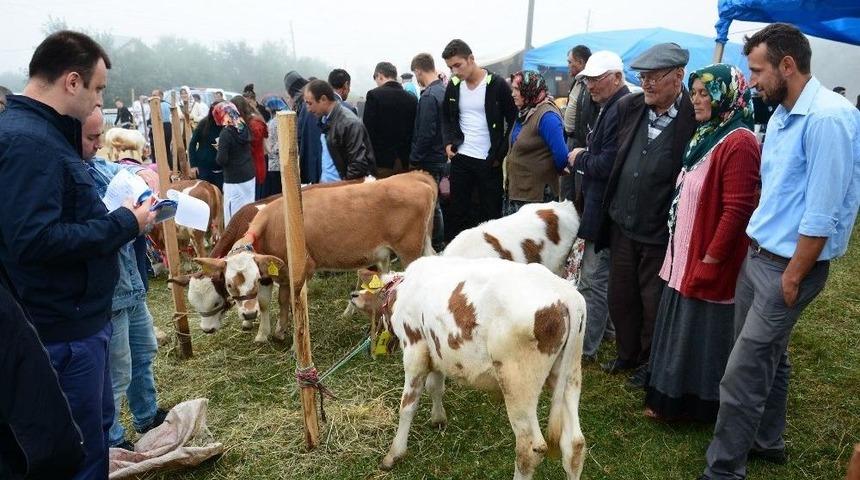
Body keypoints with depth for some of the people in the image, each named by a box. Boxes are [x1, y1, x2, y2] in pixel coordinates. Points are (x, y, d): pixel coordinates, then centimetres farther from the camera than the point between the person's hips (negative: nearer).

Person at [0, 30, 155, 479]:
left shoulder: (40, 131, 11)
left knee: (97, 424, 25)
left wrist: (118, 215, 3)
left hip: (76, 316, 10)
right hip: (63, 326, -10)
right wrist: (124, 224, -21)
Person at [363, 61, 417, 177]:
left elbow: (368, 129, -10)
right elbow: (414, 130, 7)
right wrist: (411, 161, 13)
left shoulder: (374, 95, -6)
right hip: (405, 162, 4)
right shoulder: (411, 99, 5)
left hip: (382, 161, -4)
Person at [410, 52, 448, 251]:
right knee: (434, 204, 18)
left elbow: (425, 134, -22)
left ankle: (434, 246, 7)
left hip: (428, 161, -9)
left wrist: (413, 160, -14)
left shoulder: (428, 96, -18)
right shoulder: (444, 91, 9)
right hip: (441, 158, 9)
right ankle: (439, 245, 28)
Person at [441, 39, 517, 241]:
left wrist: (501, 153, -10)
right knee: (457, 212, 8)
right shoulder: (453, 86, 5)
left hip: (489, 161, -4)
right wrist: (448, 142, 1)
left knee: (491, 213, 5)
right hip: (461, 158, 4)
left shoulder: (497, 84, -8)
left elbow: (514, 119, -5)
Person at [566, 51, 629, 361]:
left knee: (593, 280, -4)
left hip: (605, 211, -11)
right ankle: (604, 329, 36)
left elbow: (607, 164, -24)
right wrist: (583, 156, 1)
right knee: (606, 276, 21)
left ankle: (584, 347, 4)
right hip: (604, 207, 11)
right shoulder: (609, 107, 13)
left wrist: (579, 158, -8)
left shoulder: (620, 110, -19)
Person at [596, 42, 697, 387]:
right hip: (622, 225, 6)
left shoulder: (694, 119, -16)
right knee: (619, 297, 18)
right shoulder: (628, 107, 0)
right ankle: (627, 354, 39)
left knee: (654, 304, 11)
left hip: (660, 233, -5)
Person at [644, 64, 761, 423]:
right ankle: (673, 400, 31)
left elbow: (736, 211, -22)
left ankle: (700, 406, 23)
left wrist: (710, 261, -19)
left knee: (702, 336, 5)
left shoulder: (738, 142, -18)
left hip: (707, 262, -9)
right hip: (685, 256, 9)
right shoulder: (705, 135, 13)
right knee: (681, 333, 17)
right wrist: (678, 252, 14)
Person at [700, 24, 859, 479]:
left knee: (742, 373, -5)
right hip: (757, 254, 9)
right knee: (768, 357, 22)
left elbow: (822, 211, -20)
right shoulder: (781, 114, 9)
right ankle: (766, 441, 40)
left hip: (787, 265, -9)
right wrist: (756, 247, 12)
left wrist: (794, 275, -15)